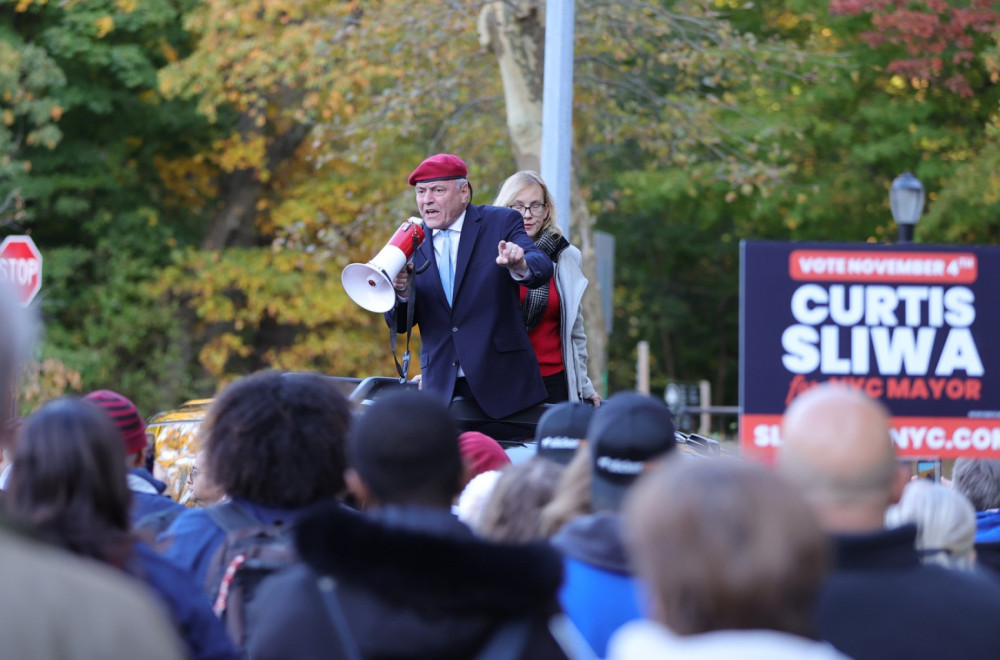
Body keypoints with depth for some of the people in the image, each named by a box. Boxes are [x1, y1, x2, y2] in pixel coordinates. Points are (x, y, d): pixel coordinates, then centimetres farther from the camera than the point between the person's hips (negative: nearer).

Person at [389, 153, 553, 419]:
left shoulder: (500, 223, 1)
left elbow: (542, 268, -15)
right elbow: (398, 324, 8)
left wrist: (521, 266, -39)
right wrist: (402, 291, -15)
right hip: (442, 388, 2)